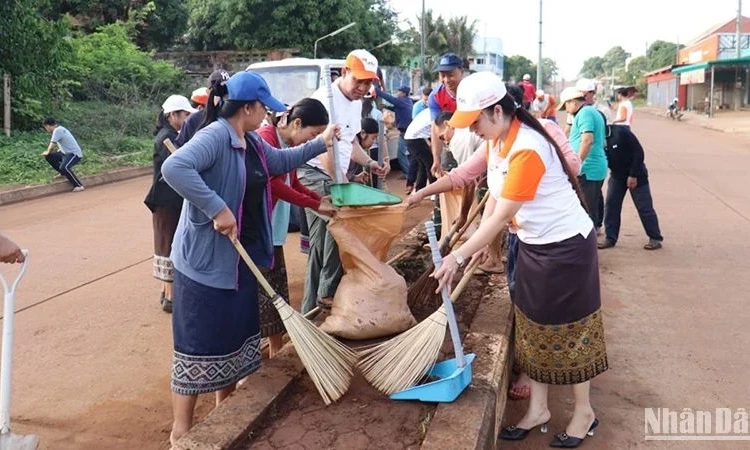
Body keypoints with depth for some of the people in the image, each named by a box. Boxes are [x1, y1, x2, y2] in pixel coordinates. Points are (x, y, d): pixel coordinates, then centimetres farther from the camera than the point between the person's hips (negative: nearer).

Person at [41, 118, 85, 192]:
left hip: (75, 154, -10)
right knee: (49, 157, 10)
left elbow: (52, 145, -15)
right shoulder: (59, 128, 13)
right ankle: (63, 173, 25)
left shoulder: (57, 130, -17)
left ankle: (79, 185, -22)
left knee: (64, 168, -33)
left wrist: (48, 152, 5)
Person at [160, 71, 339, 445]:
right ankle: (181, 430, 17)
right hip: (205, 257, -10)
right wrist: (217, 208, -36)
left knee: (235, 331, 18)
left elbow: (281, 161, 27)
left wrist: (320, 144, 23)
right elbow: (173, 168, -37)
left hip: (241, 255, 10)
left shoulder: (251, 142, 9)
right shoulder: (215, 136, -21)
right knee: (200, 340, 0)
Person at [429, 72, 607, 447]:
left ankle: (584, 412, 26)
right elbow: (495, 194, 6)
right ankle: (538, 408, 28)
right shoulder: (498, 139, 0)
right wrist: (480, 240, 1)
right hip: (534, 244, 9)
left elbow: (502, 216, -28)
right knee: (533, 325, 14)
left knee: (568, 328, 5)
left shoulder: (527, 150, -29)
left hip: (566, 246, -9)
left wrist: (459, 256, -25)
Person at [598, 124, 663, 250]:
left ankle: (655, 238, 9)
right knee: (610, 205, 1)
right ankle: (610, 238, 9)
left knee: (644, 207, -1)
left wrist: (633, 175, -21)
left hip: (636, 175, -6)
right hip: (616, 176, 6)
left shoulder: (621, 132, -24)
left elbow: (638, 152, -22)